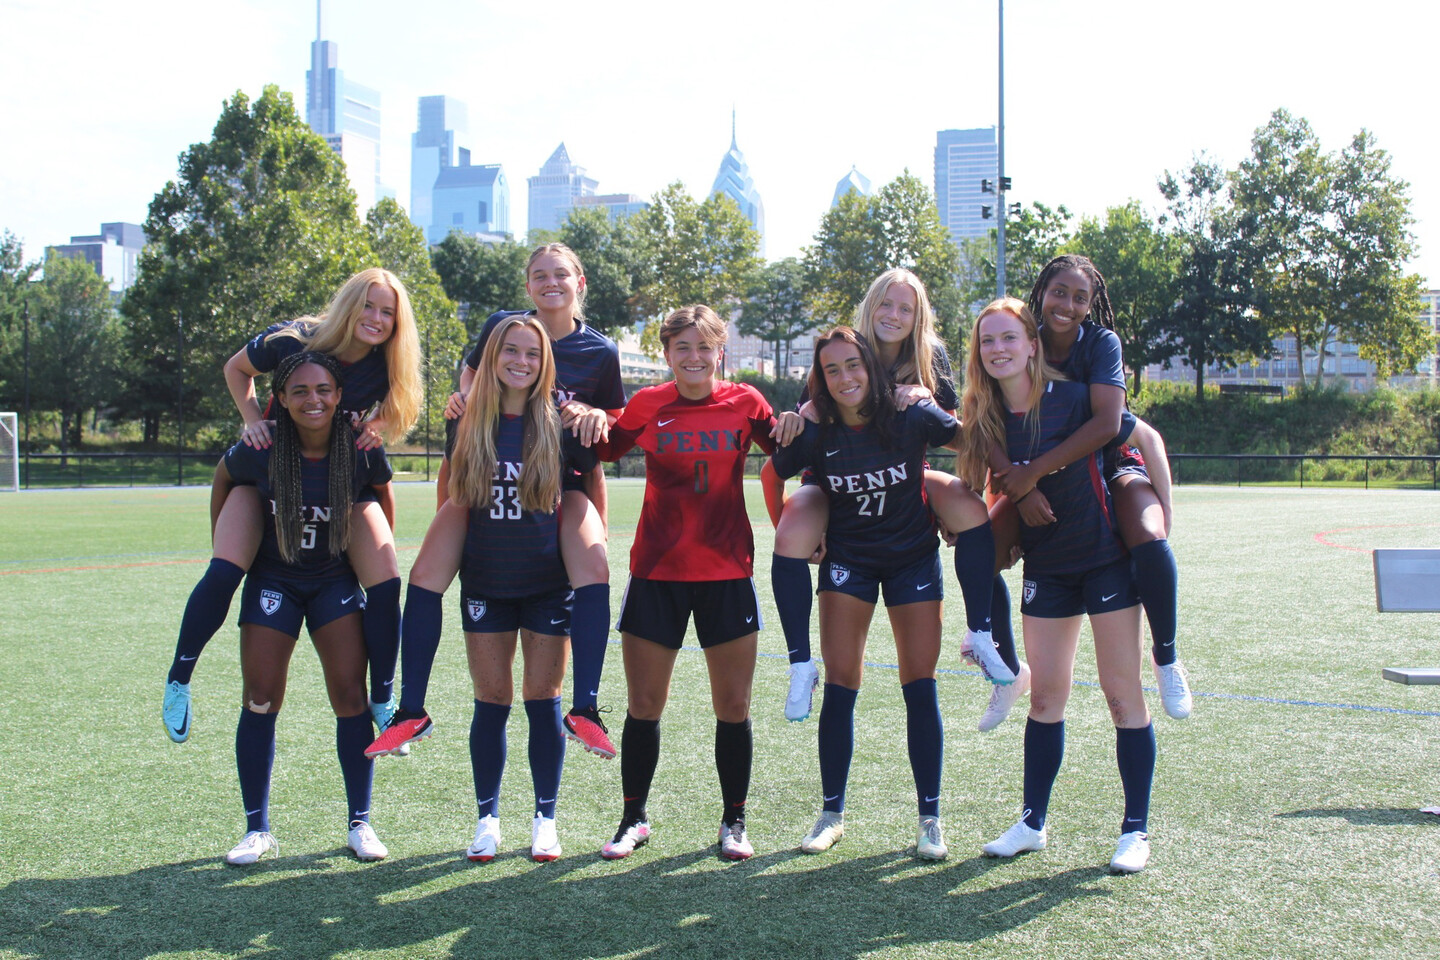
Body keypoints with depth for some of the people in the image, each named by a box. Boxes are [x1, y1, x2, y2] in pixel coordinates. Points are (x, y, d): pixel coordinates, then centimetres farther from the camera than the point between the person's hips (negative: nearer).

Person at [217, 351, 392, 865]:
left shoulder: (362, 452, -18)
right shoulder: (259, 453, -19)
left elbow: (382, 494, 4)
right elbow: (223, 478, 3)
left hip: (336, 580, 0)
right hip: (272, 578, 0)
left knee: (350, 696, -6)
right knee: (260, 700, -2)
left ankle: (360, 823, 7)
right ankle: (257, 829, 10)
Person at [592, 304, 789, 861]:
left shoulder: (744, 403, 0)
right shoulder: (647, 406, 2)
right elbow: (602, 451, 14)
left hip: (727, 570, 0)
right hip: (656, 570, 0)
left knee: (733, 706, 4)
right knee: (644, 704, 5)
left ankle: (733, 822, 20)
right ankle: (634, 819, 22)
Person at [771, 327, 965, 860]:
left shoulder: (912, 417, -17)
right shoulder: (816, 434, -12)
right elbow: (773, 477, 5)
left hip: (914, 559, -1)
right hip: (847, 560, 1)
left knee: (920, 688, -1)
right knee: (840, 686, -3)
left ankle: (930, 818, 8)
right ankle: (832, 814, 10)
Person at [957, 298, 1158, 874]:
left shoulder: (1071, 399, -15)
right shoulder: (985, 418, 0)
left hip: (1106, 557, -5)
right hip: (1045, 567, 5)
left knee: (1122, 693, -1)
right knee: (1046, 696, 9)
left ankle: (1136, 830, 9)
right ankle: (1033, 824, 18)